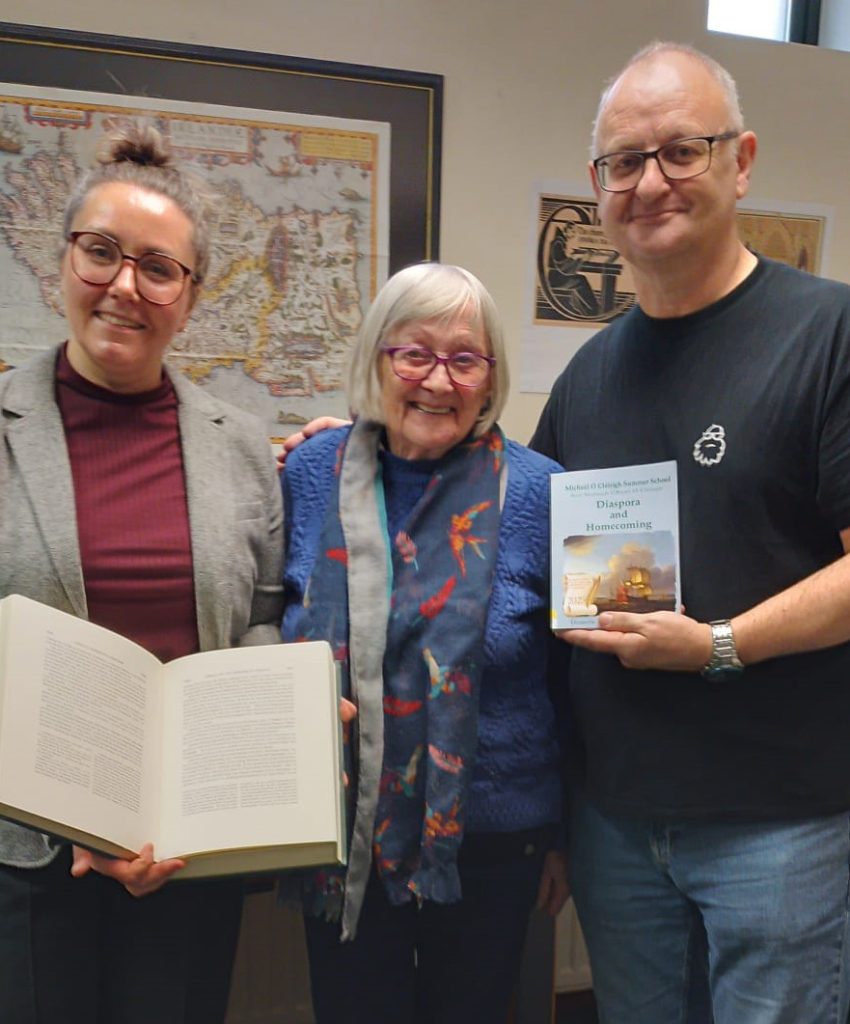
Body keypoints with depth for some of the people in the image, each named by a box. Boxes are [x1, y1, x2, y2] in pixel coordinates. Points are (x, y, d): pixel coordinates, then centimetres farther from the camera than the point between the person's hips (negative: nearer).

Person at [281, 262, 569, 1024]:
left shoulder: (534, 490, -10)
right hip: (340, 836, 2)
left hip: (491, 841, -1)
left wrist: (565, 833, 2)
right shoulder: (311, 472, -4)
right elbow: (276, 633, 7)